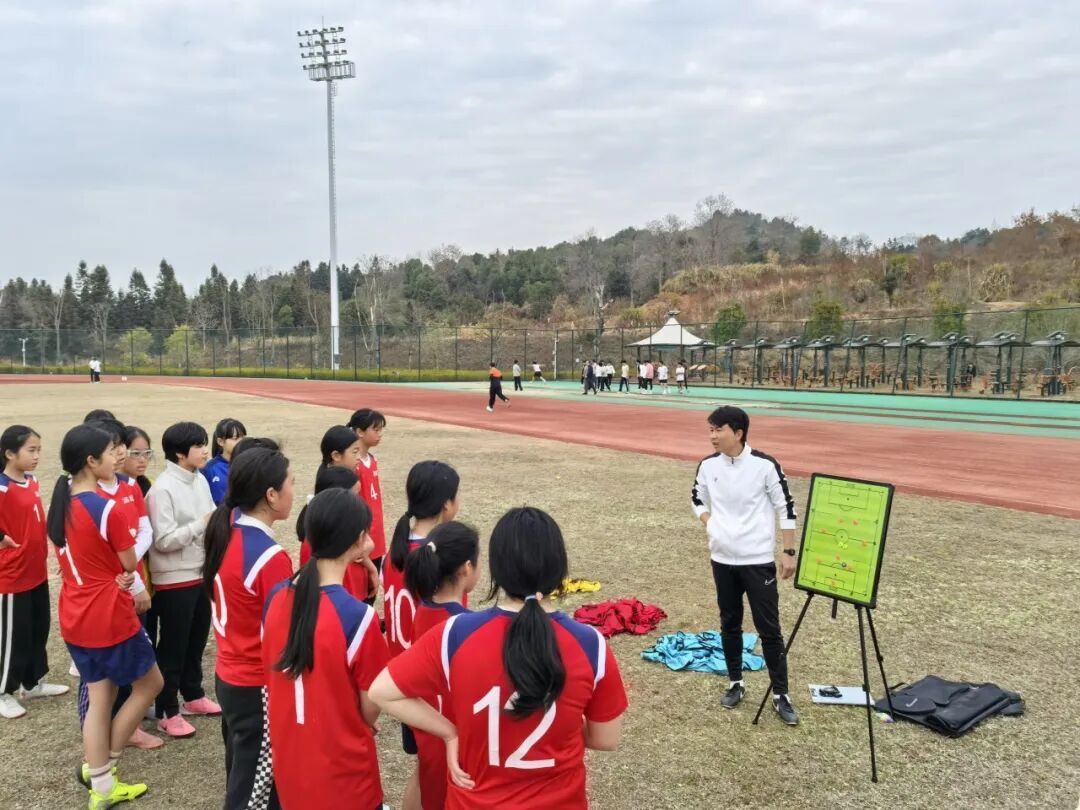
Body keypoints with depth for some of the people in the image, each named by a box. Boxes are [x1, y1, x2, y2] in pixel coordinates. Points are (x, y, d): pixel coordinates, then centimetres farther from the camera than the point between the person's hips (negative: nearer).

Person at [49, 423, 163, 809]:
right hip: (109, 616, -8)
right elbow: (130, 564, -10)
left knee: (99, 698, 16)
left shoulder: (60, 504, 4)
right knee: (150, 682, 13)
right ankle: (101, 765, 17)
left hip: (74, 616, 8)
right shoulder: (107, 509, -21)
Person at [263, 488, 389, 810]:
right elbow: (371, 709, -14)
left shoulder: (276, 597, -9)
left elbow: (272, 673, 5)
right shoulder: (358, 616, -26)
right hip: (341, 767, -5)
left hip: (288, 759, 5)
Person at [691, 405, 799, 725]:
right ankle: (736, 683, 31)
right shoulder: (708, 465, -2)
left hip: (758, 560, -4)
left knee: (769, 628, 2)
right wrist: (710, 525, -1)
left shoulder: (765, 465, -14)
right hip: (722, 559, 4)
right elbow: (697, 498, 16)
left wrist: (788, 552, -6)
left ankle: (780, 694, 14)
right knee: (729, 624, 15)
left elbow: (786, 508, -6)